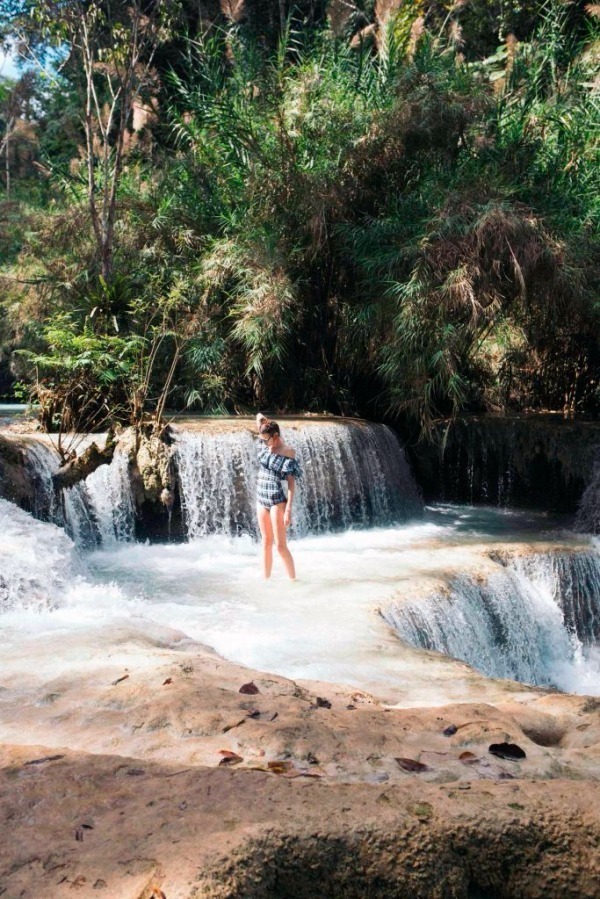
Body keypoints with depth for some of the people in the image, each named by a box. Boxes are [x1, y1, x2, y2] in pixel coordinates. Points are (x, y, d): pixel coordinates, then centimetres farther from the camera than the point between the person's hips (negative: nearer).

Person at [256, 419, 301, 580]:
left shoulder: (288, 452, -14)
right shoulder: (266, 446, 4)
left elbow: (291, 484, -14)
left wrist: (288, 510, -18)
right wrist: (261, 422, 1)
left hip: (277, 501, -7)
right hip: (261, 499, 7)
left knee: (280, 546, -6)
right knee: (266, 543, 13)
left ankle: (293, 580, 1)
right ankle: (266, 579, 19)